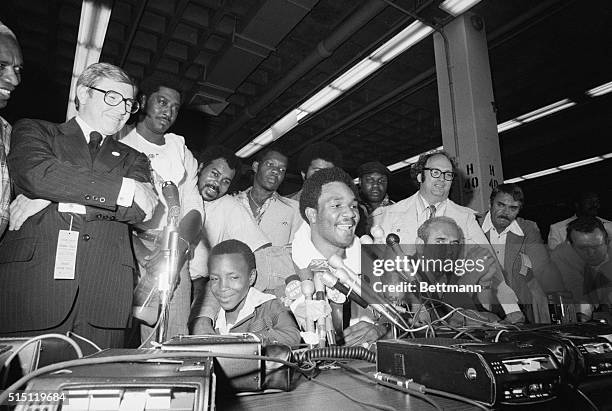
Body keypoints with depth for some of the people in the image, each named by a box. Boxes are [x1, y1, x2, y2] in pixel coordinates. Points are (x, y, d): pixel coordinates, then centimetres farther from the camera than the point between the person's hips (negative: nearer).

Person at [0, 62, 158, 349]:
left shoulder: (132, 159, 20)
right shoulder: (34, 131, 16)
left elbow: (144, 210, 1)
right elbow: (35, 174, -7)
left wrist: (54, 199, -5)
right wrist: (126, 188, -7)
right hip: (32, 282, -1)